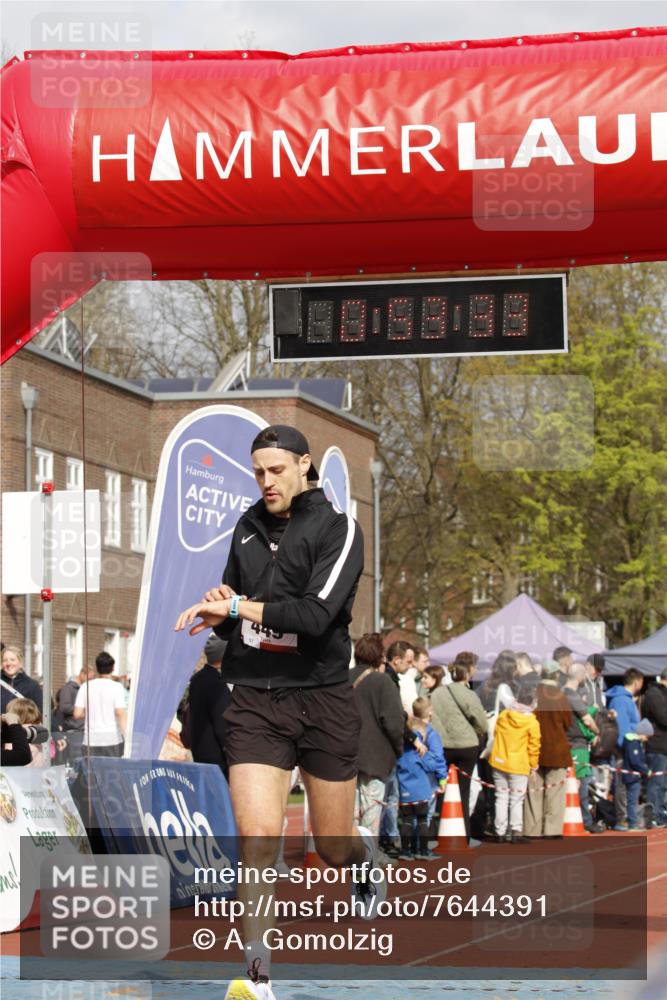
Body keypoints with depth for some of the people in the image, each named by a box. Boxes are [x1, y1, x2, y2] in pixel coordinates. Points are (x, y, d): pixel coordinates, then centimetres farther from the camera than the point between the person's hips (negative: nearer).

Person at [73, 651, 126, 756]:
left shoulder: (86, 687, 4)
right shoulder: (116, 687, -4)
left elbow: (77, 714, 1)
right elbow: (121, 713, -12)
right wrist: (127, 737, -13)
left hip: (91, 740, 2)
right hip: (113, 739, -2)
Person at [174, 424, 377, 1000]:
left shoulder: (337, 529, -7)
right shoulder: (249, 526, 10)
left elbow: (316, 614, -20)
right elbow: (230, 613, 21)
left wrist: (240, 607, -21)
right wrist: (221, 612, -2)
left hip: (322, 701, -3)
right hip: (254, 700, 3)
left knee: (334, 847, 10)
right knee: (257, 836, -14)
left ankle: (364, 855, 48)